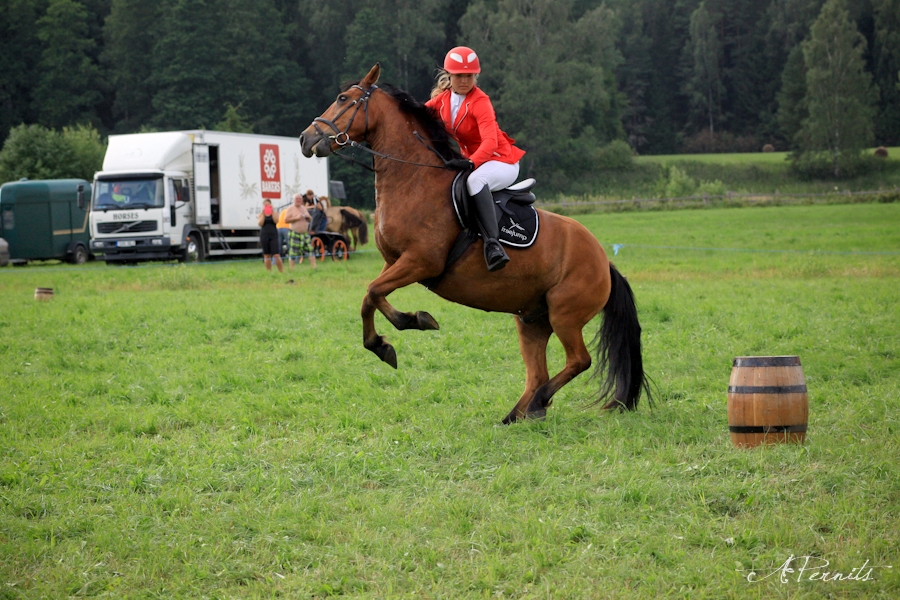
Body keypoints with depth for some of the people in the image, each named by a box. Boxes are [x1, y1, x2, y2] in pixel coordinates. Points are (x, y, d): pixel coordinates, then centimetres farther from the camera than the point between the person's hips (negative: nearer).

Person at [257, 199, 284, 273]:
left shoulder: (274, 213, 9)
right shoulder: (260, 215, 9)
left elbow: (276, 220, -10)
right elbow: (260, 223, -6)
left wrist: (272, 212, -10)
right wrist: (263, 213, -10)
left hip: (273, 235, -1)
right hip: (264, 235, 1)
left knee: (276, 255, -10)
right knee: (267, 255, 3)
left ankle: (281, 271, -6)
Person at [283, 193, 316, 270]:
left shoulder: (304, 208, 16)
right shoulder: (290, 209, -3)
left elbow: (310, 219, 20)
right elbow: (286, 220, -12)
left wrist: (308, 217, -3)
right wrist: (297, 218, -20)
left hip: (305, 234, 6)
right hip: (295, 234, -6)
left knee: (310, 249, -2)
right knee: (293, 252, -6)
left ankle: (314, 267, -1)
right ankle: (292, 269, 0)